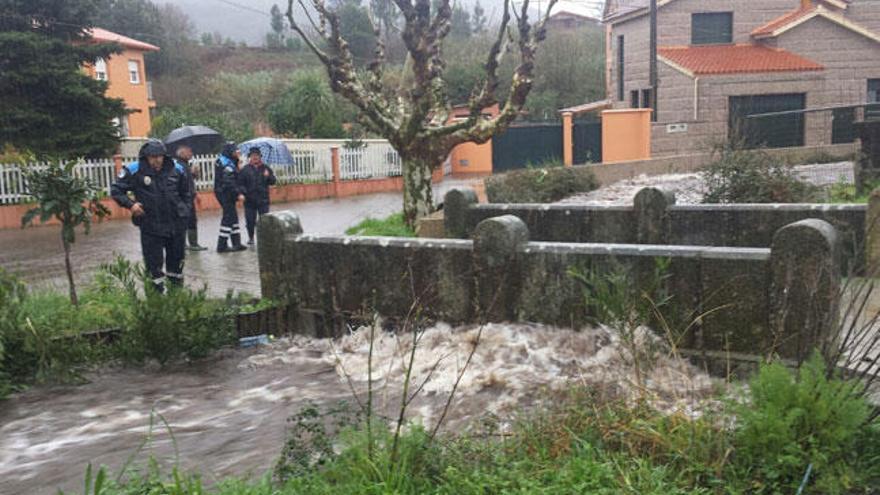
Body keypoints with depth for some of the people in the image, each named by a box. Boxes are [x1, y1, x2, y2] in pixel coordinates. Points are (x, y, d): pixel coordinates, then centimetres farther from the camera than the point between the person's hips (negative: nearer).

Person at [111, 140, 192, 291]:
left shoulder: (176, 170, 1)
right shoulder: (134, 171, -9)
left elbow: (185, 193, 17)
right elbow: (116, 190, -1)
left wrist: (186, 210, 8)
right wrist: (130, 204, -14)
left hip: (176, 224, 3)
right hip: (150, 227, -3)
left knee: (176, 258, 16)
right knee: (154, 262, 2)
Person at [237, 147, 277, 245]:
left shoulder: (265, 168, 7)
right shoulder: (245, 169, 2)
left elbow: (273, 182, 5)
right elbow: (240, 183, 0)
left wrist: (268, 176, -15)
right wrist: (243, 192, -17)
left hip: (263, 200, 1)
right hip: (250, 200, -1)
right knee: (250, 220, 4)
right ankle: (250, 238, 21)